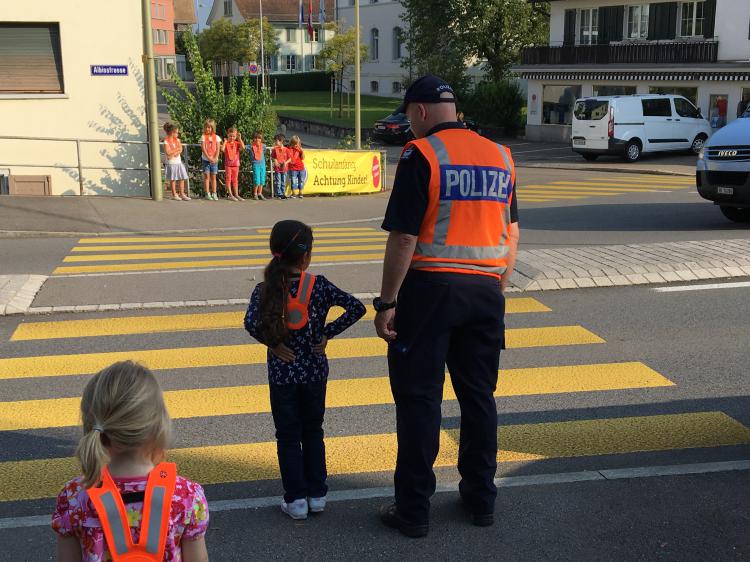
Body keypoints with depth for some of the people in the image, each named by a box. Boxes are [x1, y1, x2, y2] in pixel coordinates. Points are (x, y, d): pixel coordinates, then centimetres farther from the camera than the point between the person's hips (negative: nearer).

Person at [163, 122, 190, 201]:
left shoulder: (177, 140, 10)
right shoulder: (166, 141, -8)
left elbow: (180, 150, 0)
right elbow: (168, 153, -17)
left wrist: (174, 153, -17)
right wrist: (177, 149, -9)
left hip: (179, 162, 6)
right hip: (171, 163, -6)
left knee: (182, 178, 3)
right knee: (172, 179, -1)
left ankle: (182, 194, 8)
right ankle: (174, 194, 4)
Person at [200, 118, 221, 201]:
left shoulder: (216, 137, 4)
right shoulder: (203, 137, -1)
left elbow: (218, 149, -2)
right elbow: (203, 148, -9)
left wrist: (215, 158, -16)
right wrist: (209, 158, -20)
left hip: (214, 160, 1)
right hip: (205, 159, -1)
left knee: (213, 176, 4)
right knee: (206, 176, -2)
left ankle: (214, 194, 7)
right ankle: (207, 194, 0)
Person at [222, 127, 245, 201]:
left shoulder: (237, 143, 3)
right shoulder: (226, 143, -3)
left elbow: (243, 148, -15)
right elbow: (222, 149, -22)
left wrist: (240, 139, -13)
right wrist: (225, 141, -17)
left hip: (236, 164, 3)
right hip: (228, 164, -3)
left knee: (235, 180, 10)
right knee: (228, 179, -1)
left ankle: (236, 195, 15)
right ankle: (230, 195, 2)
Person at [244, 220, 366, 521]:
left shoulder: (265, 289, -10)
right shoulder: (320, 285, -8)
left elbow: (251, 323, -25)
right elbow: (356, 307, -14)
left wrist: (273, 343, -11)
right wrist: (327, 333, -8)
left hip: (282, 372, -1)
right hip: (315, 371, 1)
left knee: (288, 436, 10)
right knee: (313, 432, 17)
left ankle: (296, 499, 14)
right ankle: (317, 494, 23)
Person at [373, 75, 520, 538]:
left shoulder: (421, 155, -9)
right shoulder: (500, 156, 10)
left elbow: (404, 238, -14)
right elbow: (512, 234, 14)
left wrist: (386, 302, -9)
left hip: (431, 288, -6)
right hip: (486, 291, 6)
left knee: (419, 399, 3)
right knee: (479, 395, 15)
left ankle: (414, 509, 10)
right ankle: (481, 498, 26)